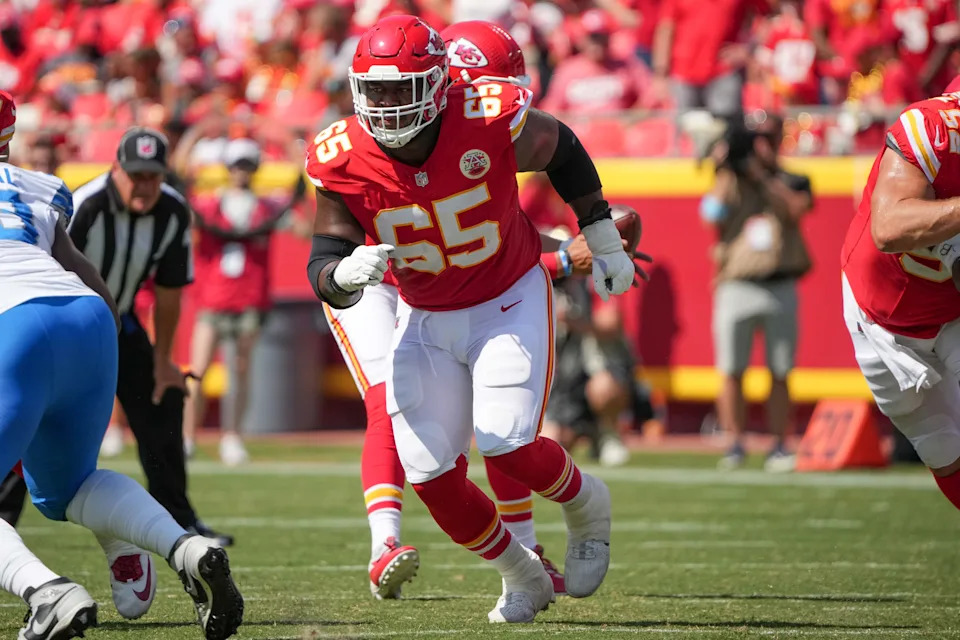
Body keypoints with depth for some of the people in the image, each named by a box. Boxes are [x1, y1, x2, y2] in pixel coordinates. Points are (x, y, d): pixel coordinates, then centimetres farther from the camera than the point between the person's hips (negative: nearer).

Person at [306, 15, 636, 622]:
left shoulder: (488, 122, -25)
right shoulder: (343, 160, -19)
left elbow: (563, 150, -3)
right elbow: (323, 267, -13)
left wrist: (605, 244, 6)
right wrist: (346, 273, -39)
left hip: (510, 301, -3)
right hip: (426, 320, 3)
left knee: (510, 448, -18)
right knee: (431, 475, -6)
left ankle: (586, 505, 18)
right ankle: (523, 577, 21)